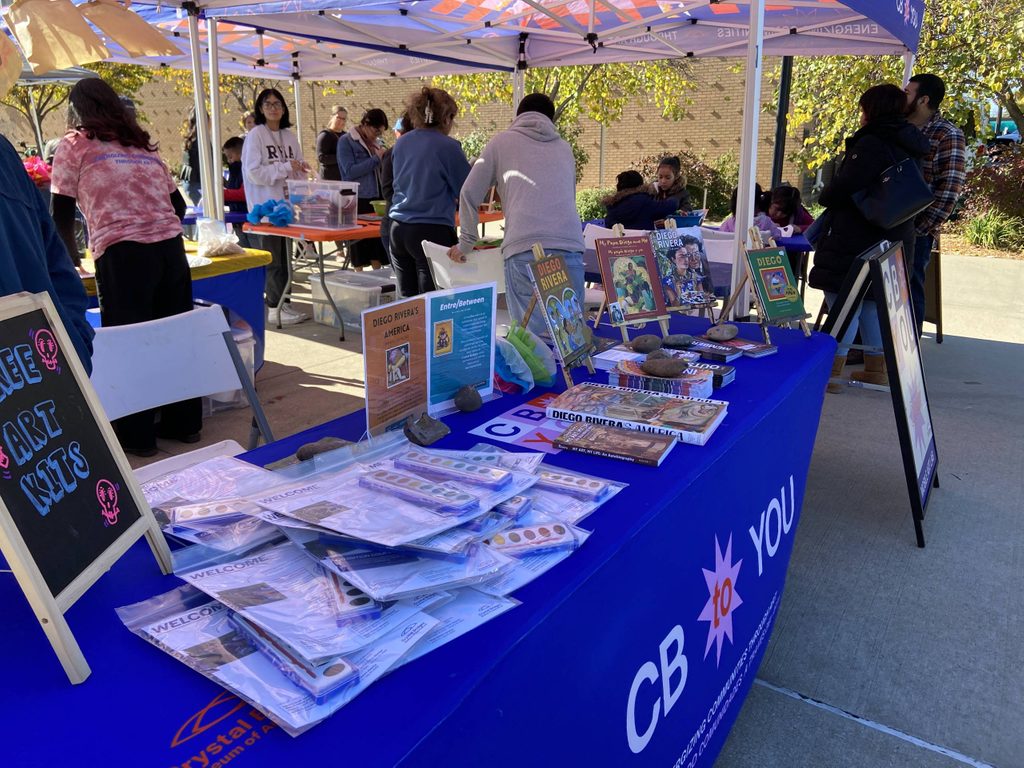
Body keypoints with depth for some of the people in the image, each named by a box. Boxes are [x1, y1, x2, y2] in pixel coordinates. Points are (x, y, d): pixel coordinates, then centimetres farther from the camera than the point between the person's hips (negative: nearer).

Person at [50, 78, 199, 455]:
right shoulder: (142, 144, 24)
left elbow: (62, 214, 8)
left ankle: (137, 435, 13)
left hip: (122, 254, -5)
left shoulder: (74, 145, 10)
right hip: (171, 247, 5)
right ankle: (184, 423, 22)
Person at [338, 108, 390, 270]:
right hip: (358, 200, -6)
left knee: (378, 240, 8)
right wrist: (376, 159, -15)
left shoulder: (374, 142, 13)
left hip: (376, 198, 6)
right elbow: (349, 171, -16)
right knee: (360, 242, 2)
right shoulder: (346, 141, -6)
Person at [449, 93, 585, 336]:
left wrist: (466, 244, 24)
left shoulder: (502, 141, 19)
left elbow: (470, 194, 14)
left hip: (523, 249, -3)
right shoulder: (564, 148, 28)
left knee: (531, 332, -4)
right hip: (571, 246, 3)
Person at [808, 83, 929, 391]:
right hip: (892, 241, 9)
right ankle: (876, 369, 23)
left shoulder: (872, 144, -16)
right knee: (874, 304, 16)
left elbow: (842, 188, -21)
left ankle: (831, 373, -3)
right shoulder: (907, 148, 13)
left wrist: (823, 196, 1)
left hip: (855, 243, -9)